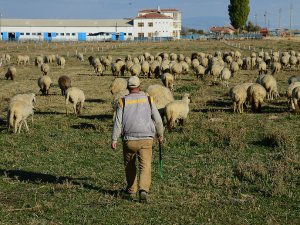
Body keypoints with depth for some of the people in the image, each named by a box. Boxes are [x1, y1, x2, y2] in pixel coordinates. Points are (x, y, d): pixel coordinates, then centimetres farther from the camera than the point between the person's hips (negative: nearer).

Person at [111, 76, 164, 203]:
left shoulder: (123, 102, 1)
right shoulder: (148, 100, 4)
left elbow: (118, 122, -3)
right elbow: (158, 120, 6)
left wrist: (114, 139, -1)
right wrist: (160, 134, 21)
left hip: (129, 139, 0)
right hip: (146, 139, 0)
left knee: (129, 165, 19)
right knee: (145, 166, -3)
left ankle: (131, 190, 32)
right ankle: (143, 190, -23)